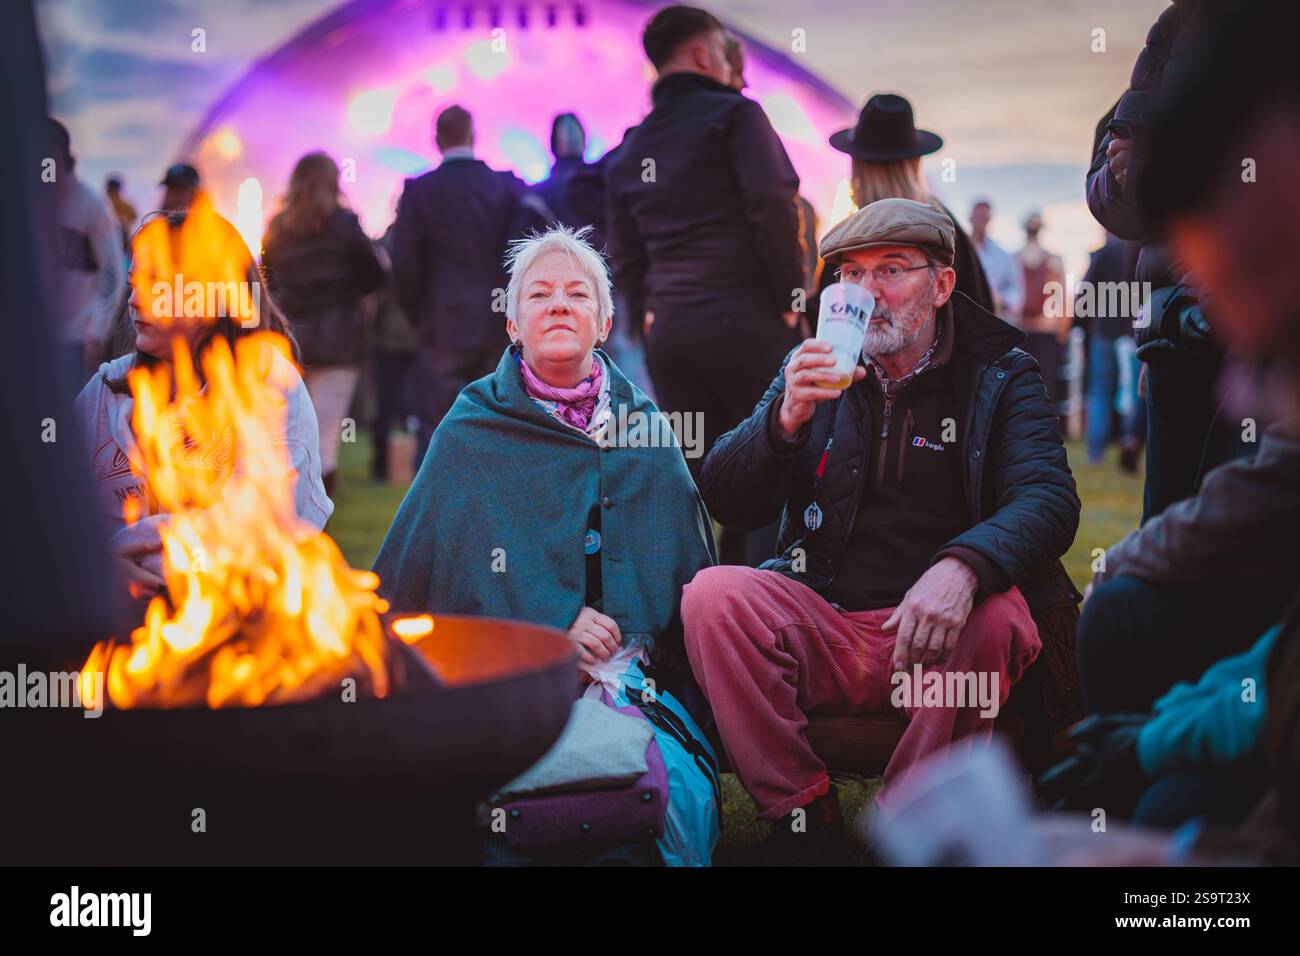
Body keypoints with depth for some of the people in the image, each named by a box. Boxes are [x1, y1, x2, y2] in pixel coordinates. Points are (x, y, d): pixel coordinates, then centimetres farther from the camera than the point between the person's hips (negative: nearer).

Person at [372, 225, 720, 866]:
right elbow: (410, 580, 5)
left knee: (680, 799, -28)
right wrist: (550, 623, -8)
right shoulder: (470, 434, 9)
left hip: (635, 685, 2)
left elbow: (695, 575, 19)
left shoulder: (647, 434, 16)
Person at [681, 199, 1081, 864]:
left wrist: (963, 567, -32)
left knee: (999, 612, -33)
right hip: (821, 624, 2)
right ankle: (803, 815, -12)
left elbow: (1048, 498, -11)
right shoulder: (817, 371, 13)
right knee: (712, 595, -23)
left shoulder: (999, 376, 7)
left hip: (936, 636, -2)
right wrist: (787, 417, -14)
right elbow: (727, 505, 6)